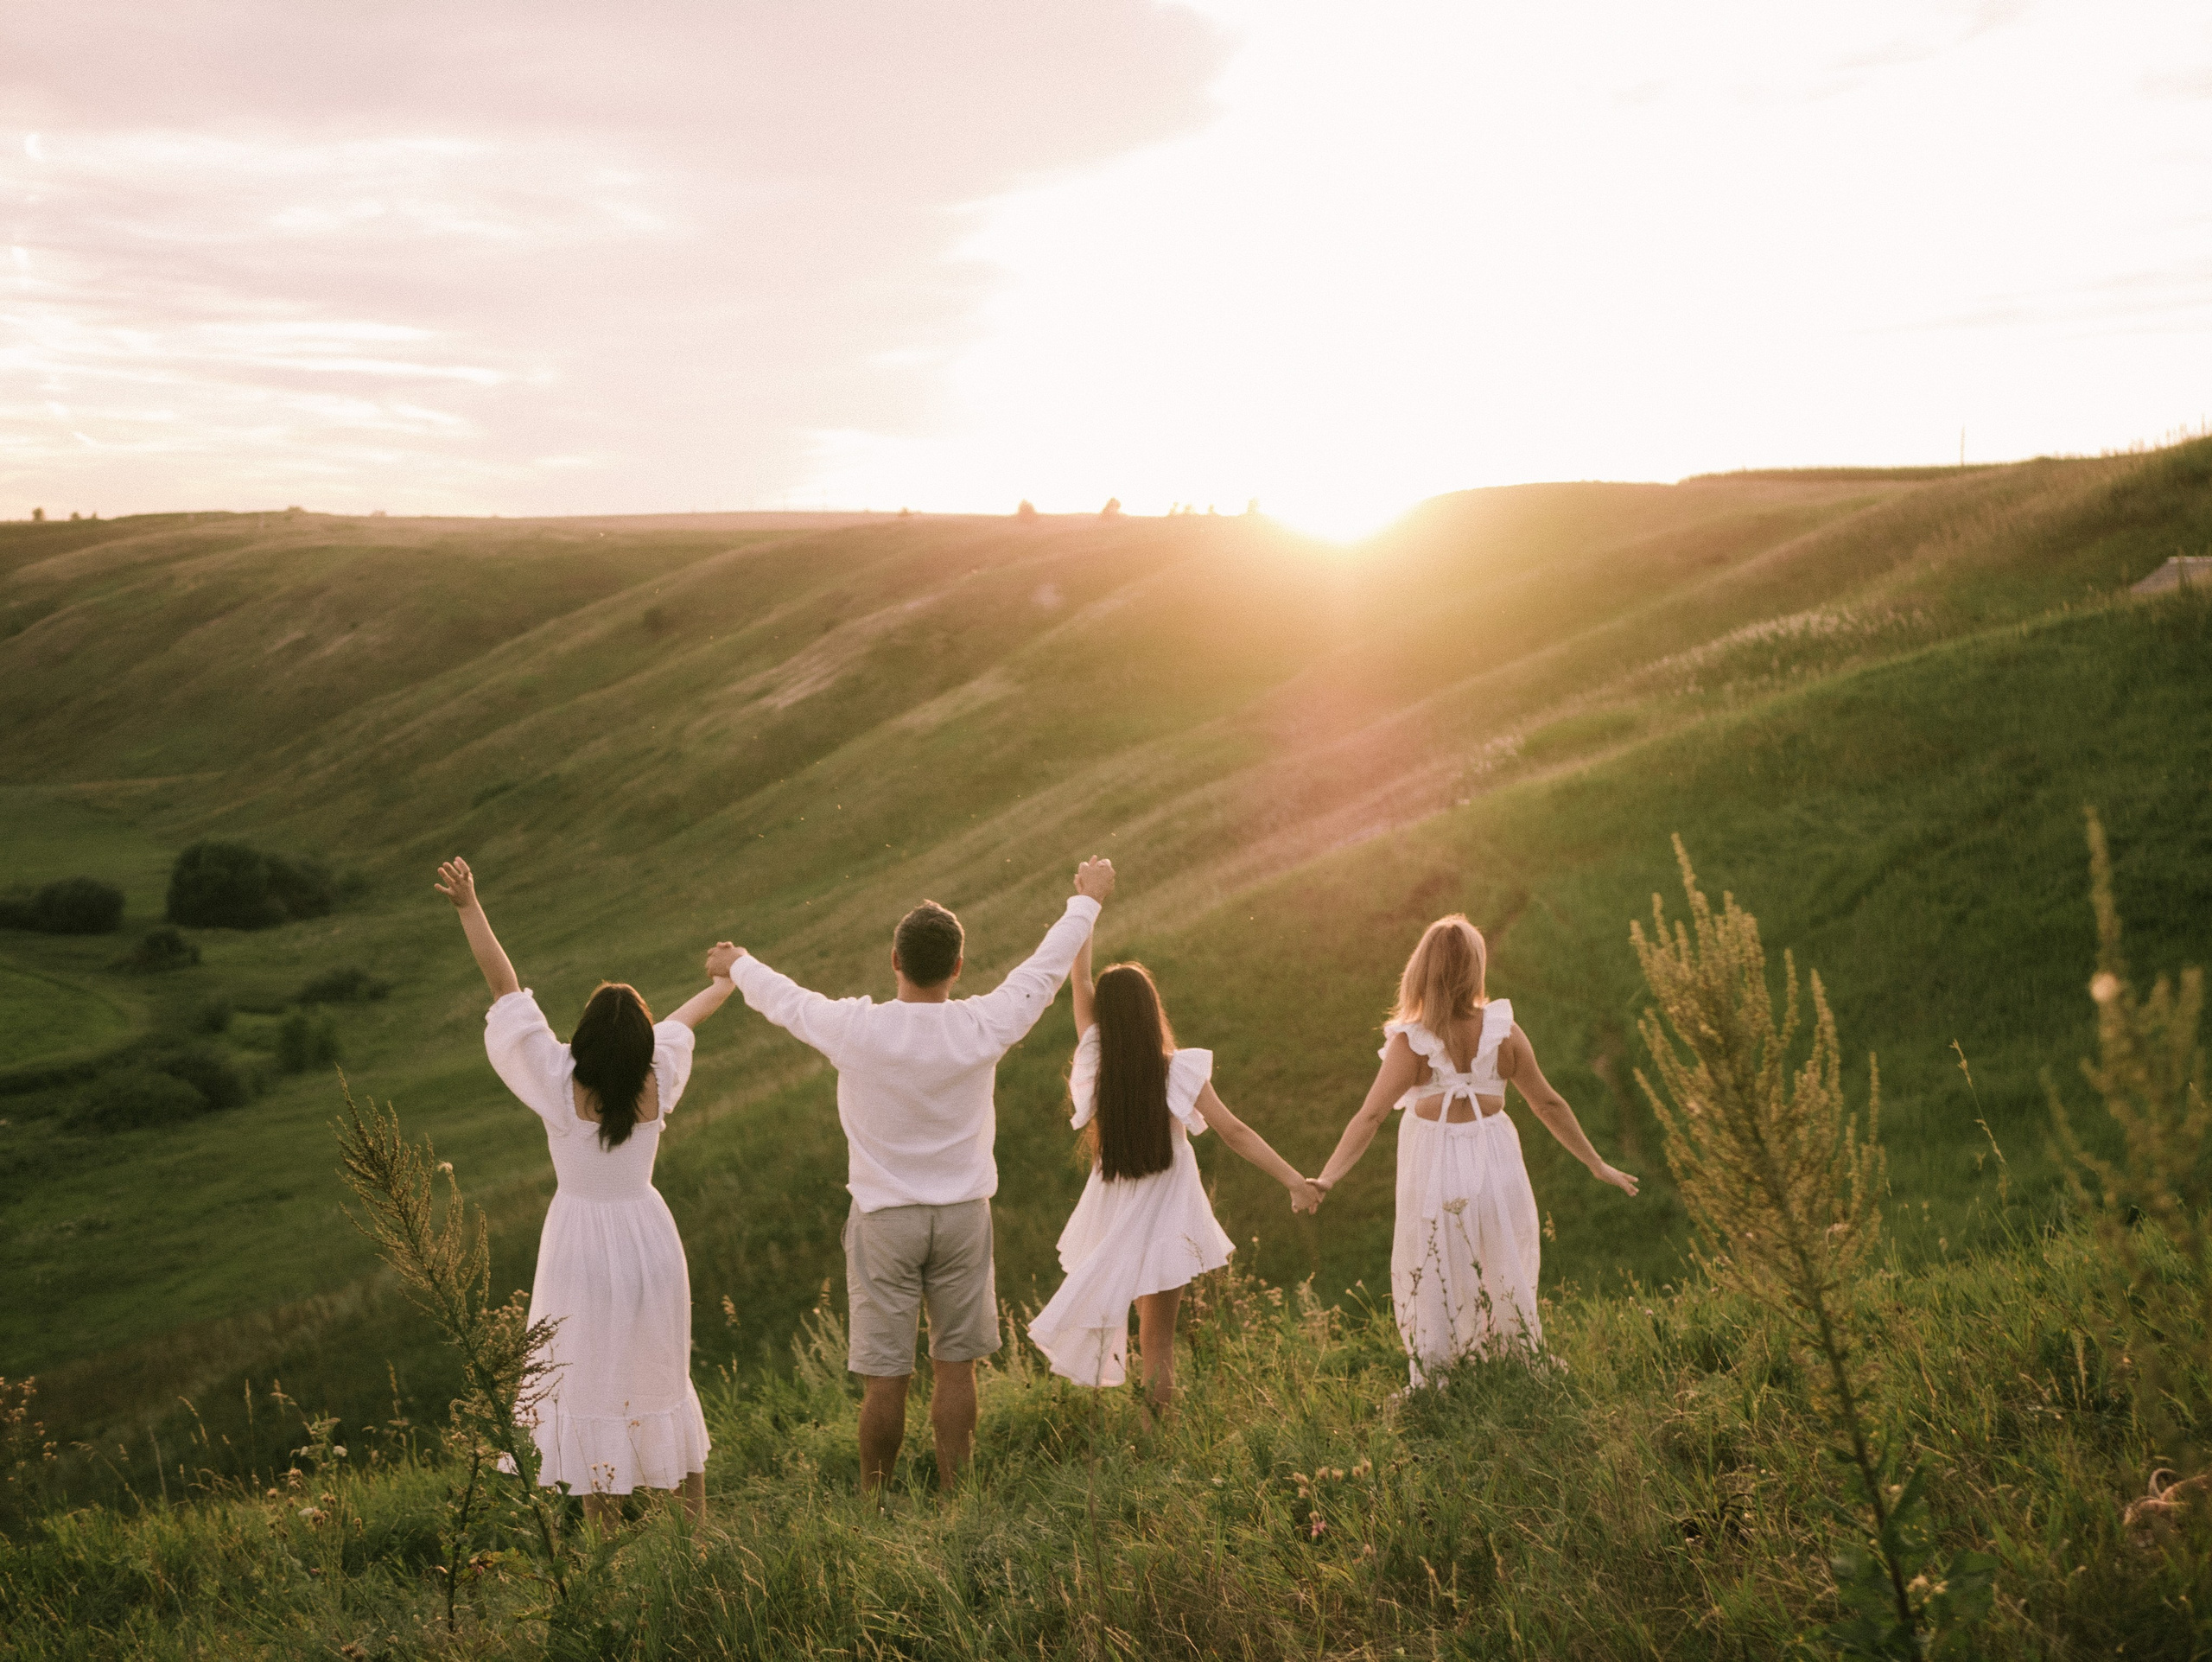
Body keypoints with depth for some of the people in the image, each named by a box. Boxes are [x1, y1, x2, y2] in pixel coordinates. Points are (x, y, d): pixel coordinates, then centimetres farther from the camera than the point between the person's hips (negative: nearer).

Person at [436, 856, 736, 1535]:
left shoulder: (562, 1086, -19)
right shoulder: (658, 1082, -11)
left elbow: (506, 988, -19)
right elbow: (686, 1016, 11)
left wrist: (470, 908, -17)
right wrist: (725, 980, 30)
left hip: (582, 1242, -3)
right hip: (648, 1239, 3)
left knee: (587, 1387, 8)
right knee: (659, 1379, 18)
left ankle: (605, 1526, 12)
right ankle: (696, 1514, 25)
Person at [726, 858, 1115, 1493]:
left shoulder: (855, 1029, -15)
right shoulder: (983, 1027, -12)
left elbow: (783, 998, 4)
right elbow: (1045, 968, 4)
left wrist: (740, 965, 26)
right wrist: (1086, 901, 21)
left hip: (884, 1219, -1)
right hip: (963, 1213, 1)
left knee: (885, 1378, 4)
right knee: (955, 1367, 10)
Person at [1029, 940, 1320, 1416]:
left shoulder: (1096, 1063, -11)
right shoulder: (1179, 1072, -17)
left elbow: (1080, 979, -3)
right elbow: (1235, 1133, -18)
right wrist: (1295, 1181, -16)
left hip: (1111, 1216, 3)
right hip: (1164, 1223, -2)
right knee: (1158, 1340, 6)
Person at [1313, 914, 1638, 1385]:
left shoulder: (1411, 1041, -15)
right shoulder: (1503, 1032, -7)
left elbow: (1370, 1116, -22)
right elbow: (1548, 1104, 0)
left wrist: (1326, 1179, -25)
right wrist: (1597, 1165, 10)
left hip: (1434, 1172, -2)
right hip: (1495, 1165, 2)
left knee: (1433, 1294, 13)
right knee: (1503, 1290, 19)